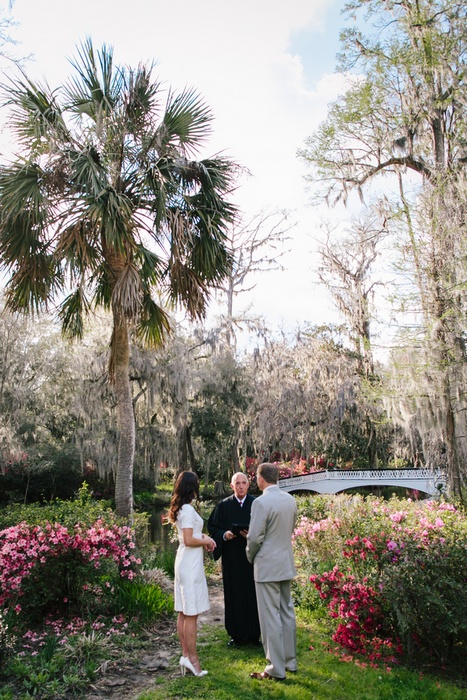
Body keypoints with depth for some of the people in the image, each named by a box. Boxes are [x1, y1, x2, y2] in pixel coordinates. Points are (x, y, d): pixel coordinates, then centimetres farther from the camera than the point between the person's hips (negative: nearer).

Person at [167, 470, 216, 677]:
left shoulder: (180, 508, 11)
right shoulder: (188, 509, -18)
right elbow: (189, 540, -22)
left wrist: (202, 537, 9)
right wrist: (207, 541, -7)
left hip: (183, 562, 10)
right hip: (191, 565, -10)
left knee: (183, 612, 13)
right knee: (191, 614, -2)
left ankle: (185, 654, 20)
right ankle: (191, 658, 6)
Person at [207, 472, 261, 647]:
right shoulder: (223, 506, 1)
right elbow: (212, 527, 4)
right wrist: (224, 535, -13)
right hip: (232, 558, 1)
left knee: (252, 593, 5)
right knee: (234, 594, 6)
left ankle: (253, 634, 19)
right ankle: (237, 634, 20)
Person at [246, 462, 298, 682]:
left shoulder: (261, 502, -20)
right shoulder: (290, 500, 3)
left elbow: (254, 537, -18)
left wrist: (250, 556, 1)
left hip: (267, 566, -8)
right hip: (287, 564, 8)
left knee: (270, 617, 3)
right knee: (287, 613, 18)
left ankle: (276, 669, 12)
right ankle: (290, 661, 30)